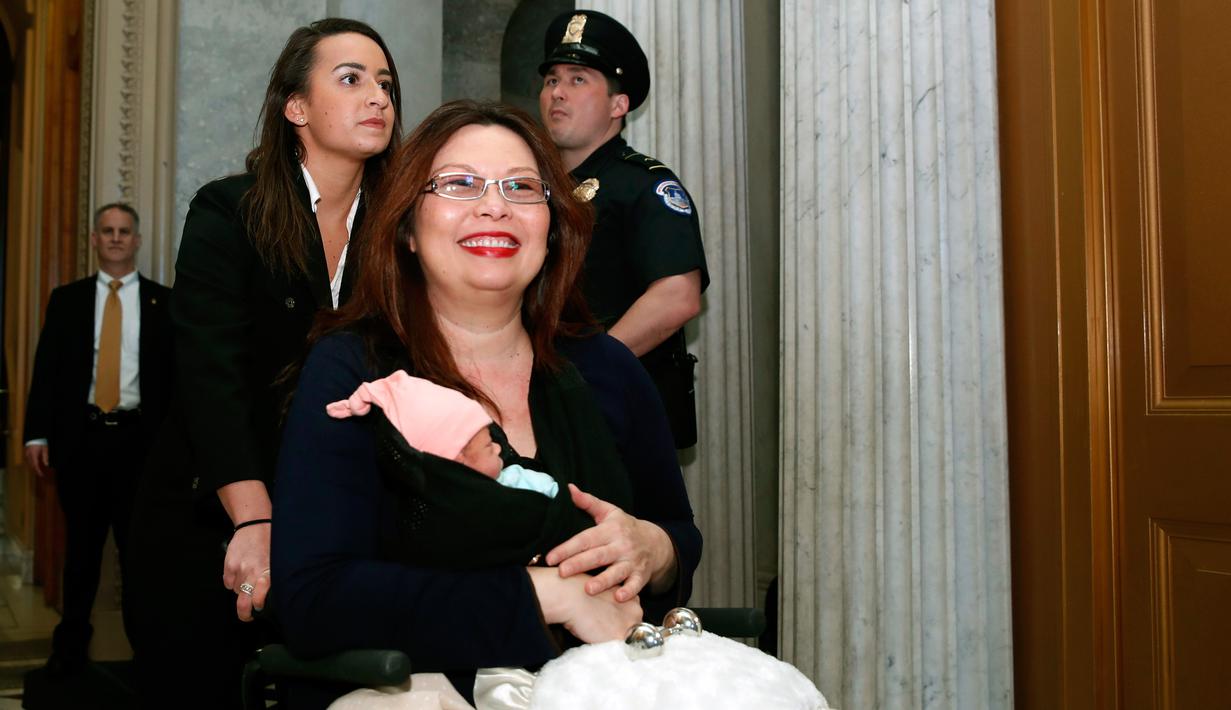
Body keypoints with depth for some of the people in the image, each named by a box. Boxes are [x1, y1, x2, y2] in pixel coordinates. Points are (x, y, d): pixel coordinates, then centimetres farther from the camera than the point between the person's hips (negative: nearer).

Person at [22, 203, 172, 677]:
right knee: (81, 545, 9)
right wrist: (37, 433, -4)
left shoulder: (164, 302, 6)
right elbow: (46, 369, 4)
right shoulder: (66, 299, 8)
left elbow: (178, 373, 3)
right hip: (81, 436, 1)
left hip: (140, 438, -1)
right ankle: (71, 646, 20)